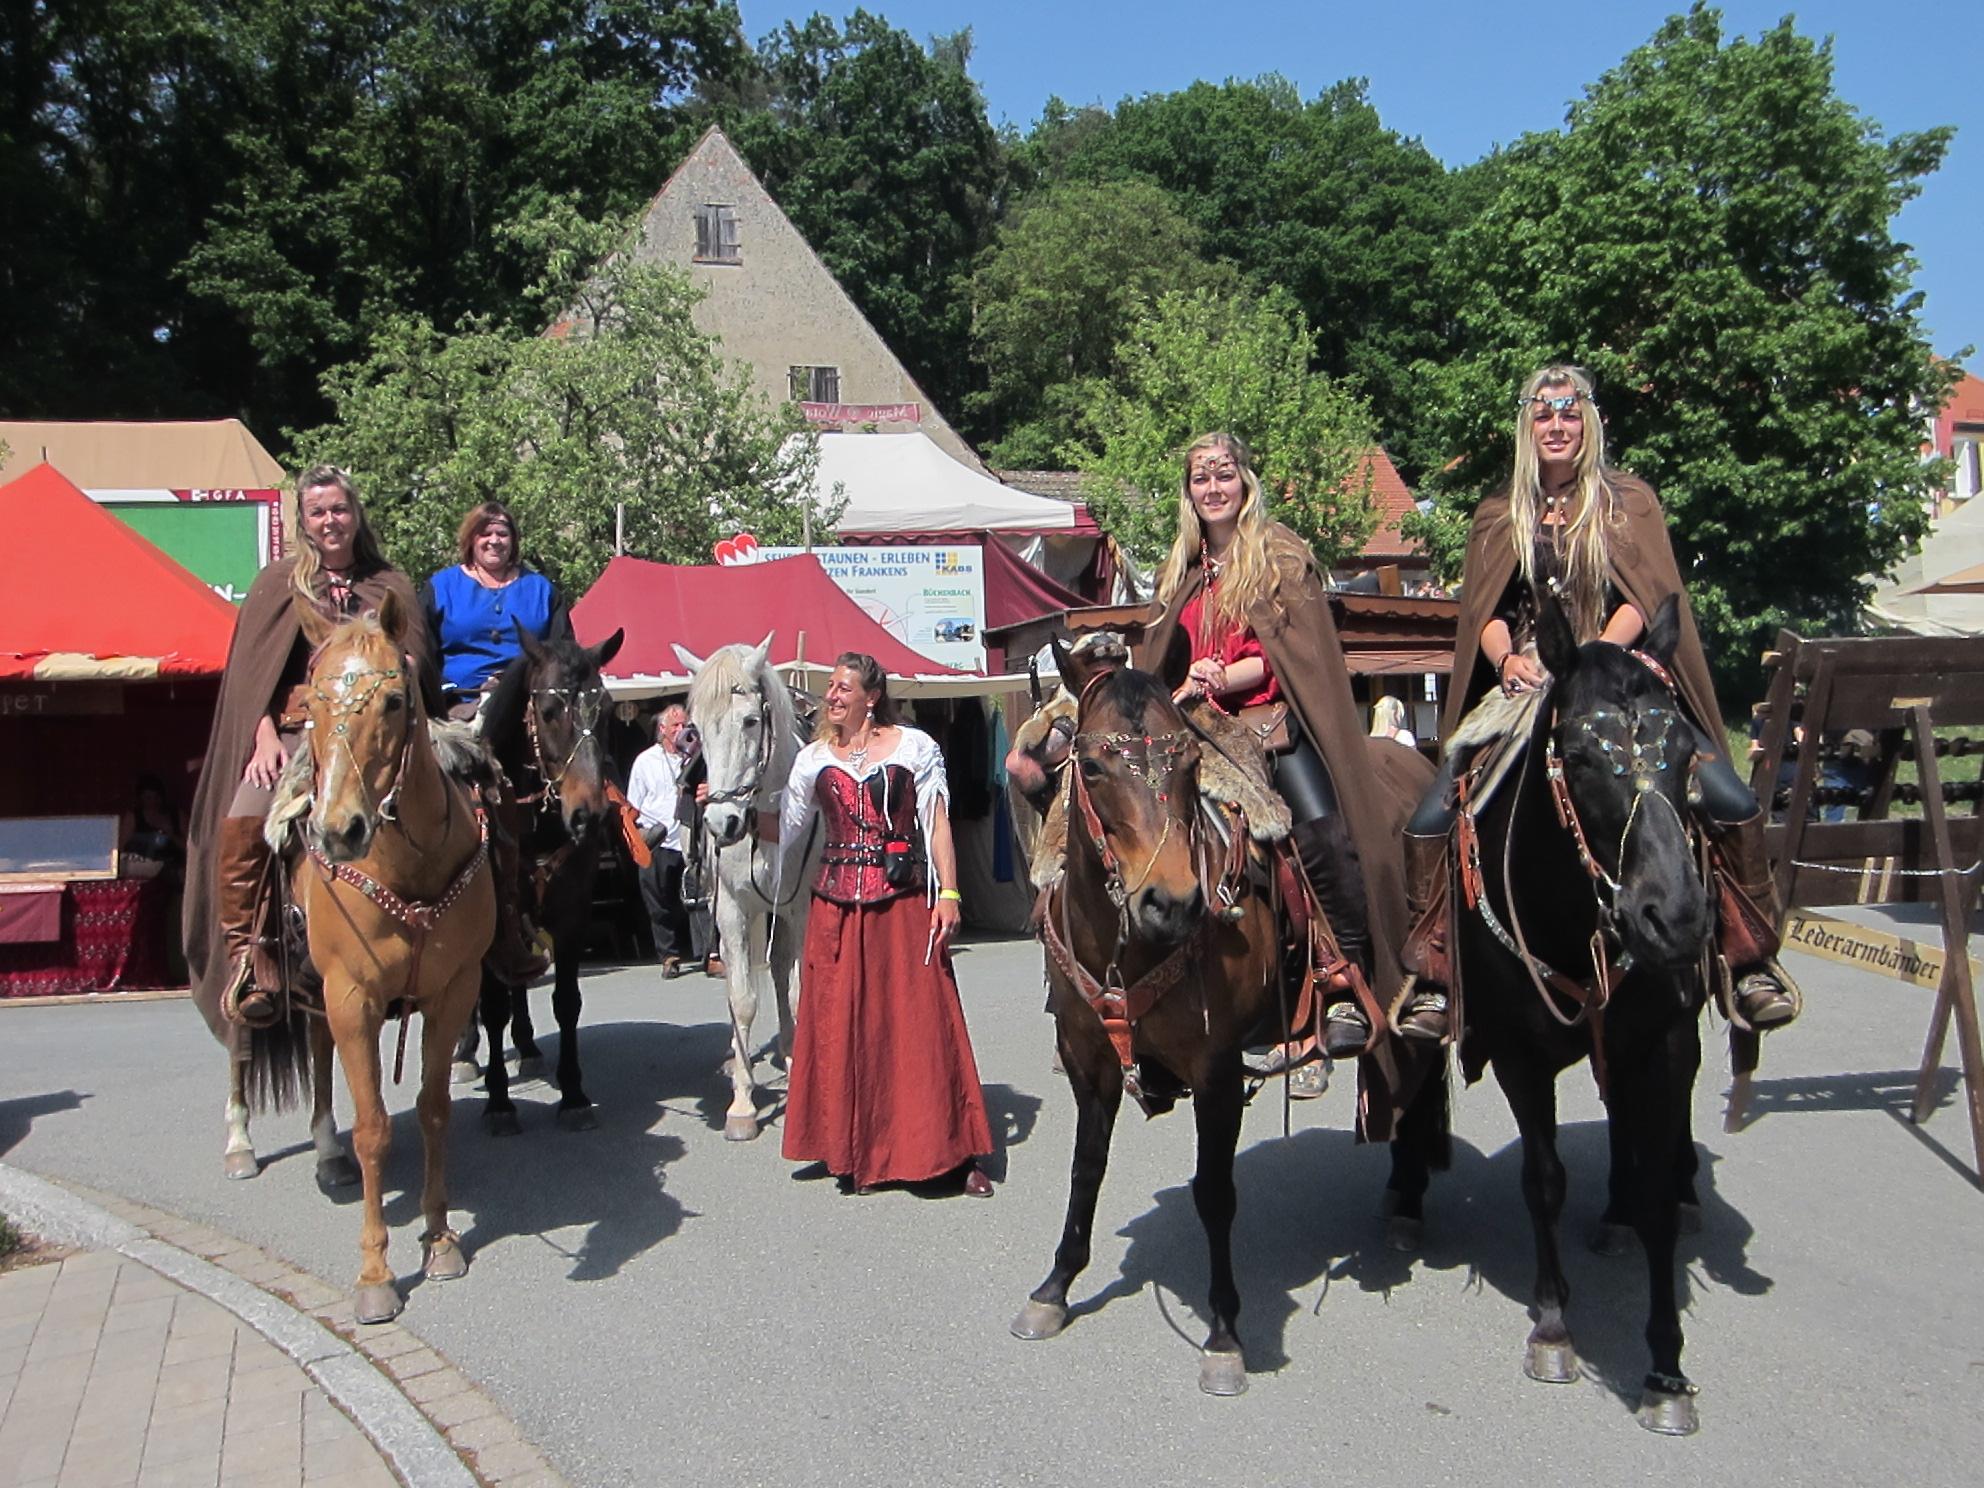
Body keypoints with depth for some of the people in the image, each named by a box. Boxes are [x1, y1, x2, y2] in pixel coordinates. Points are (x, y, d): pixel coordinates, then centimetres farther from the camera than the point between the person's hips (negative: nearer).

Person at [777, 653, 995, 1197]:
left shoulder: (914, 746, 2)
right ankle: (853, 1152, 17)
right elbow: (786, 826, 14)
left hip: (904, 903, -3)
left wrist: (948, 893, -8)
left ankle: (956, 1153, 6)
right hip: (836, 907, 3)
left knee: (920, 1020, -2)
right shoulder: (815, 758, 11)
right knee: (840, 1025, 5)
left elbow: (937, 824, -1)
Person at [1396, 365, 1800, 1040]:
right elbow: (1486, 613, 7)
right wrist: (1507, 659, -15)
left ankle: (1752, 960, -2)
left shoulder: (1629, 501, 10)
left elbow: (1644, 598, -1)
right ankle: (1432, 975, -6)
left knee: (1732, 802, -19)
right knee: (1431, 819, -18)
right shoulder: (1499, 517, 15)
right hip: (1524, 686, 1)